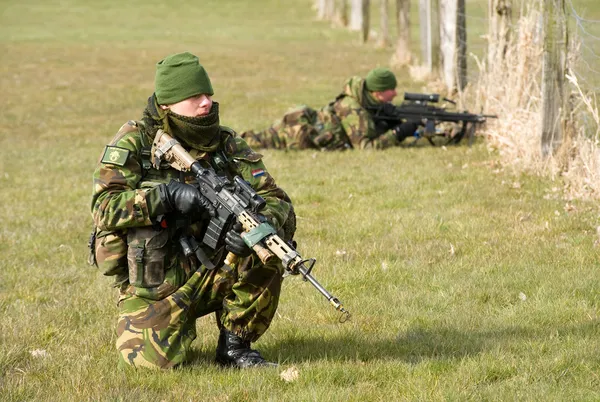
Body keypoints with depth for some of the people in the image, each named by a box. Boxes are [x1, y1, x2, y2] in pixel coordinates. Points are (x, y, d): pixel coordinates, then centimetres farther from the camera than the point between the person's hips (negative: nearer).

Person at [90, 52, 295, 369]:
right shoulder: (135, 142, -8)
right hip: (152, 285, -3)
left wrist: (260, 226, -31)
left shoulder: (227, 146, 0)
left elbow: (278, 204, -6)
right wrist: (168, 194, -30)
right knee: (153, 359, -26)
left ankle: (234, 346, -5)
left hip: (210, 273, 3)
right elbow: (104, 208, -18)